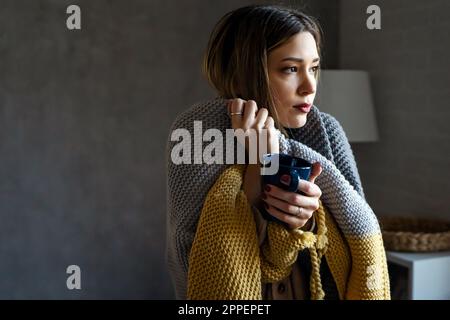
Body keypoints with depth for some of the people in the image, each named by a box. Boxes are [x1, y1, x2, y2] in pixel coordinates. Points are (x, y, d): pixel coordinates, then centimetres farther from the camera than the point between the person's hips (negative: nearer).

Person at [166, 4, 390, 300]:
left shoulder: (326, 131, -11)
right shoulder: (198, 131, -19)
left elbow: (361, 235, -11)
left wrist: (310, 217, -29)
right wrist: (260, 164, -28)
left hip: (325, 289, 3)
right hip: (238, 292, -2)